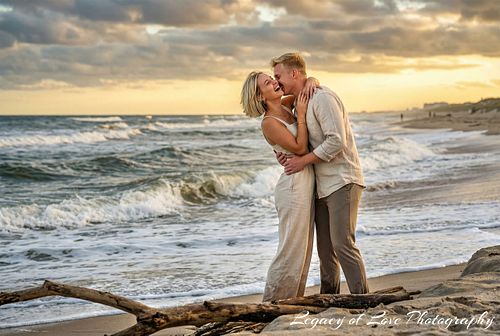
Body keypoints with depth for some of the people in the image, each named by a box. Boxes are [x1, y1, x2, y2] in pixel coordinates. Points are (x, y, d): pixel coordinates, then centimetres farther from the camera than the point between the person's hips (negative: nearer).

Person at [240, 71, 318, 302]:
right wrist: (301, 115, -14)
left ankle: (293, 300, 21)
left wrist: (311, 81, -5)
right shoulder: (269, 123, -15)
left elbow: (305, 84, 17)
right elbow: (300, 148, -17)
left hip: (306, 184, 9)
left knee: (303, 248, 13)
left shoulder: (285, 106, 6)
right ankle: (272, 303, 4)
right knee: (291, 249, -5)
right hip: (294, 186, -9)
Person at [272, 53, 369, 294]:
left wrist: (304, 161, -16)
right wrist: (287, 153, 5)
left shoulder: (322, 98, -14)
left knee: (342, 243, -13)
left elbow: (337, 141, -22)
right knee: (325, 246, 11)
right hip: (323, 184, 9)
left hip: (342, 181, -9)